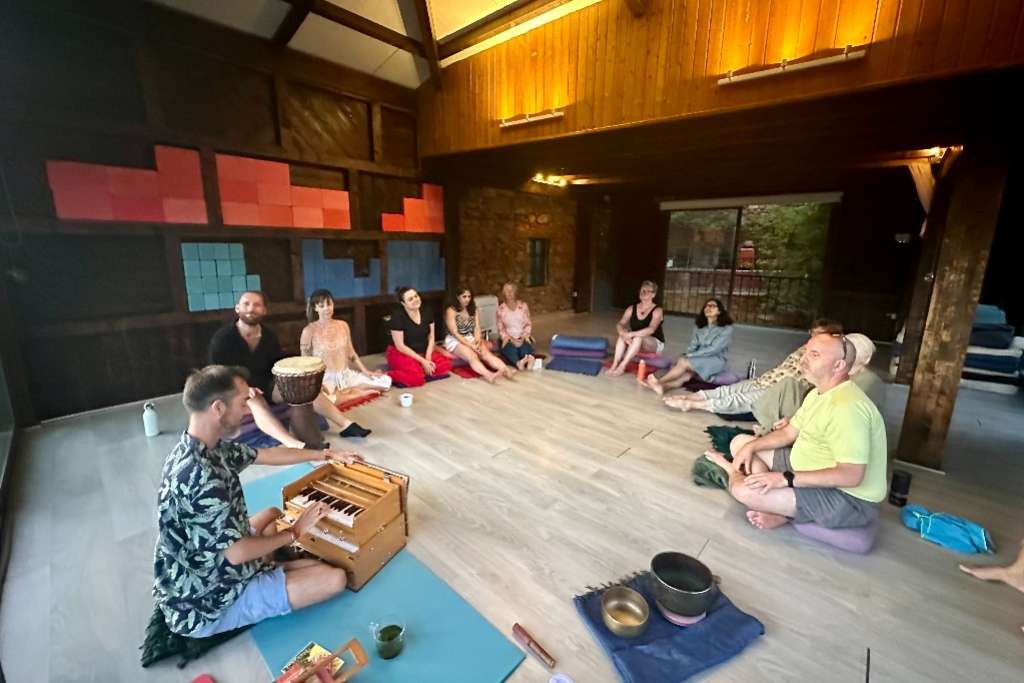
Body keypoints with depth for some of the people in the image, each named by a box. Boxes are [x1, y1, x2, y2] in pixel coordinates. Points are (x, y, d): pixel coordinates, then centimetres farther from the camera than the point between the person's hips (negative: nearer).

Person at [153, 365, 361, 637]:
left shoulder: (206, 447, -4)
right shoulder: (199, 475, -35)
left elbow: (266, 455, 10)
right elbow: (236, 552, -30)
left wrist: (326, 454, 16)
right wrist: (295, 532, -13)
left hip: (207, 569, 9)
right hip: (209, 604, -9)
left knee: (272, 514, 30)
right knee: (335, 579, -13)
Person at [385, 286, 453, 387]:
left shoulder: (426, 312, -2)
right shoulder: (398, 316, -19)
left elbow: (431, 337, 3)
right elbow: (400, 346, -19)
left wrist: (427, 358, -12)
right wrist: (422, 361, -19)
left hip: (423, 352, 6)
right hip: (400, 353, -6)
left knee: (446, 365, -16)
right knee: (416, 378, -32)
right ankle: (389, 375, -8)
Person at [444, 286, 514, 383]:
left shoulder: (473, 309, 8)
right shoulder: (451, 310, -9)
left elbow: (477, 328, 1)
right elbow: (454, 333, -14)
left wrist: (477, 341, -18)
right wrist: (471, 345, -21)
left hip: (471, 339, 5)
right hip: (455, 341, -5)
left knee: (486, 353, -25)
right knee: (472, 356, -34)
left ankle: (506, 370, -47)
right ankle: (489, 375, -59)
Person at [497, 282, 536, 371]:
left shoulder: (523, 306, 5)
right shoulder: (501, 309, 2)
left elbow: (528, 324, 5)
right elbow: (500, 329, 3)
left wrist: (524, 336, -12)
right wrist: (510, 339, -13)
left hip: (522, 338, 1)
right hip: (509, 339, -1)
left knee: (525, 347, -33)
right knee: (509, 349, -35)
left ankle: (528, 359, -64)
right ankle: (518, 363, -64)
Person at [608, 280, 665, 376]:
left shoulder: (657, 310, -15)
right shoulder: (632, 308, 0)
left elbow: (651, 329, -31)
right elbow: (619, 325, -10)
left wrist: (631, 334, -39)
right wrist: (624, 334, -32)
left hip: (656, 344, -4)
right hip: (635, 343, 5)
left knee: (638, 337, -35)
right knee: (623, 335, -25)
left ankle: (622, 366, -41)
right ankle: (614, 365, -34)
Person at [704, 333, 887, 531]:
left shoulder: (846, 407, -29)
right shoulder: (819, 393, 6)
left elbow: (851, 475, -31)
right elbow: (789, 432, 12)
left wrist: (786, 478, -29)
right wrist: (750, 447, -3)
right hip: (813, 470, 10)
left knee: (744, 490, -27)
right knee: (740, 442, 8)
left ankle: (734, 473, 10)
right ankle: (778, 507, -7)